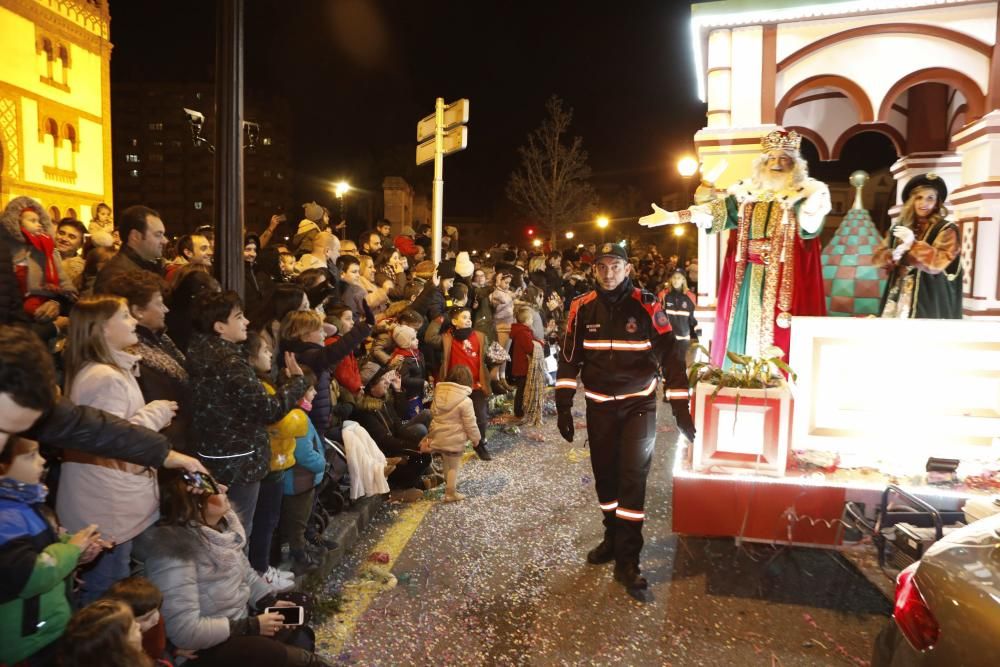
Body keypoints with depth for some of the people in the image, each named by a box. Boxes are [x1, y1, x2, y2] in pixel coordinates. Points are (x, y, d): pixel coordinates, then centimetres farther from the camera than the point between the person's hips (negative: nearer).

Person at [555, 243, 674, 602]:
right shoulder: (582, 307, -3)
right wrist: (563, 407, -1)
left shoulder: (647, 306, -10)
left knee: (633, 475, -8)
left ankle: (627, 561, 3)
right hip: (599, 405, 3)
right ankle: (613, 536, 34)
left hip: (639, 403, -3)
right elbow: (568, 358, 1)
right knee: (604, 474, 11)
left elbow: (670, 353, -7)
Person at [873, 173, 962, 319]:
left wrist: (913, 244, -22)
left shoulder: (946, 230, 1)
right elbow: (878, 256, 11)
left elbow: (940, 263, -13)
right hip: (897, 295, 4)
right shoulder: (899, 228, 14)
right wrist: (893, 256, -11)